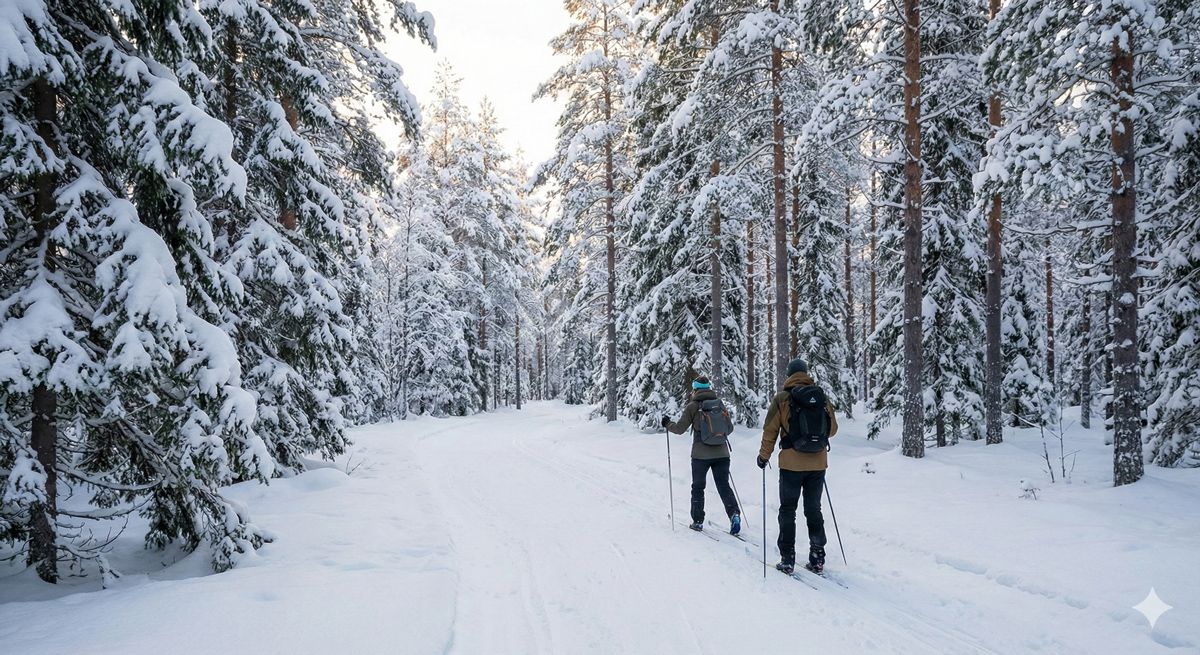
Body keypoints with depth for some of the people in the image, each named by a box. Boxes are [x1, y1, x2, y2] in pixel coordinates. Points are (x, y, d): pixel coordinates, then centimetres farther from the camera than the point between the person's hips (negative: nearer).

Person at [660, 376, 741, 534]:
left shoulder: (693, 406, -5)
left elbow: (680, 428, -2)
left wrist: (668, 423, 17)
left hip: (701, 454, -2)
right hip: (721, 453, 3)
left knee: (698, 487, 12)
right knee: (724, 486, 8)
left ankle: (697, 521, 14)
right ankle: (734, 513, -12)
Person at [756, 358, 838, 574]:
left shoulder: (782, 398, -5)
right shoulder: (821, 396, 2)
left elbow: (770, 431, -5)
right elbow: (832, 429, 10)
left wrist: (764, 456, 7)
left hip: (792, 463, -3)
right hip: (818, 462, 3)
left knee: (787, 510, 7)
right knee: (814, 509, 14)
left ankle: (787, 560, 6)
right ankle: (817, 559, 16)